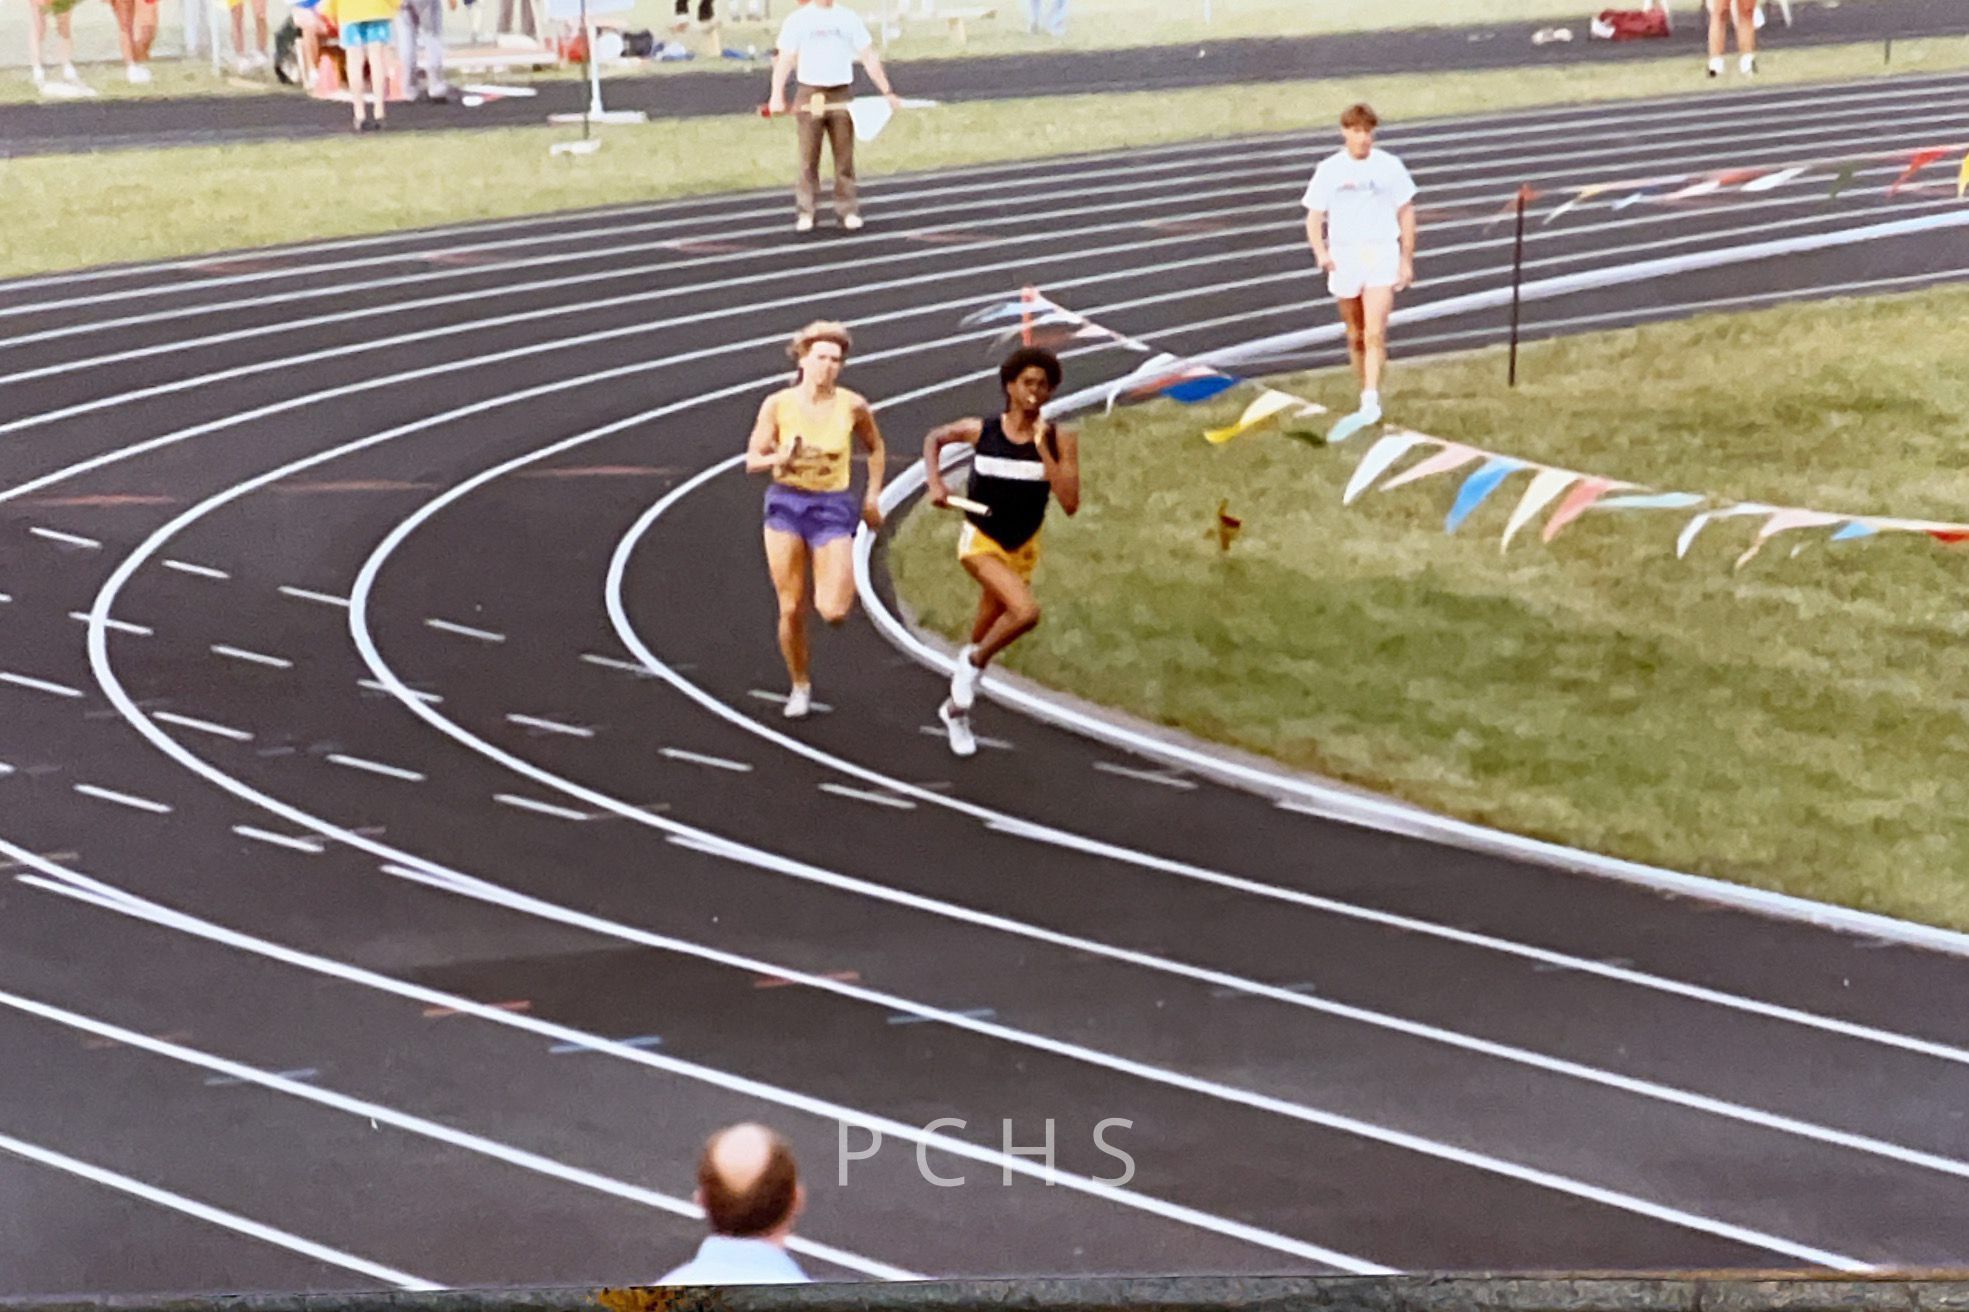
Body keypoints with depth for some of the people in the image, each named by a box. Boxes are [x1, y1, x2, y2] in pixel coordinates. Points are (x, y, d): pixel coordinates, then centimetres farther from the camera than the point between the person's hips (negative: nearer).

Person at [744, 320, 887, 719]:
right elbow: (752, 461, -3)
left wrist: (873, 496, 9)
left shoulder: (852, 406, -5)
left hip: (832, 508, -1)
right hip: (786, 505, 1)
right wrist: (782, 457, -23)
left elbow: (875, 447, 14)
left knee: (833, 612, -13)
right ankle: (800, 686, 21)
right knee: (791, 609, 0)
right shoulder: (777, 405, -6)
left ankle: (838, 585, 24)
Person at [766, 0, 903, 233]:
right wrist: (777, 95, -13)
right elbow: (785, 60, -1)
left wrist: (887, 92, 3)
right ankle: (805, 213, 4)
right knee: (809, 157, -1)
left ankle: (847, 210, 9)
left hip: (840, 95, 2)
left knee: (845, 156, 1)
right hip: (809, 96, -2)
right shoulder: (797, 20, 2)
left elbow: (869, 58, 9)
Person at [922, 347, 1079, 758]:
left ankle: (956, 709, 42)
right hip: (980, 542, -3)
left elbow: (1070, 504, -21)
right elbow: (934, 439, 8)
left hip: (1022, 549, 3)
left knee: (984, 639, 17)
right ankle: (973, 662, -1)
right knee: (1026, 611, -29)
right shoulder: (982, 430, -13)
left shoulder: (1060, 441, -12)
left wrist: (1043, 449, -25)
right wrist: (934, 482, -8)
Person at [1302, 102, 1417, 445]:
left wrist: (1407, 260, 7)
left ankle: (1370, 404, -23)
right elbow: (1314, 217, 2)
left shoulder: (1389, 166, 1)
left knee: (1375, 335, -16)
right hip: (1344, 258, 2)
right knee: (1355, 336, 12)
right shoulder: (1329, 170, 1)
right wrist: (1320, 252, -17)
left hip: (1381, 255, -2)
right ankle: (1368, 394, 28)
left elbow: (1406, 213, 9)